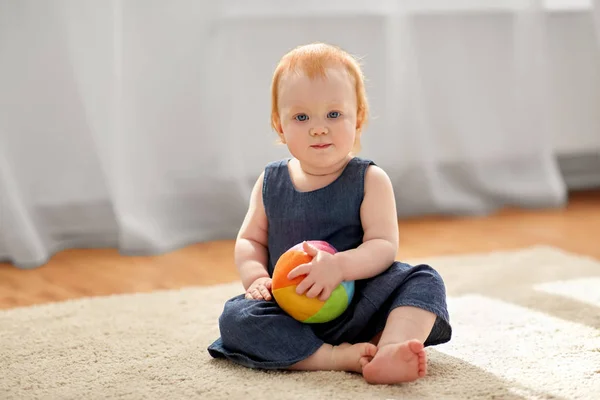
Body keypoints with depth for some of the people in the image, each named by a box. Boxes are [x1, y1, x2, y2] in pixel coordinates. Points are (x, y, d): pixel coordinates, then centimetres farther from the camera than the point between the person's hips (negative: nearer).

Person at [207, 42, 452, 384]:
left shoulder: (369, 180, -4)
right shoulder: (270, 183, 6)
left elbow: (384, 246, -12)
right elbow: (250, 240, 11)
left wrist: (339, 266, -31)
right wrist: (256, 276, -11)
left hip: (360, 306, -1)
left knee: (424, 280, -22)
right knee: (235, 317, -24)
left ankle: (388, 355, -45)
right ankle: (340, 358, -34)